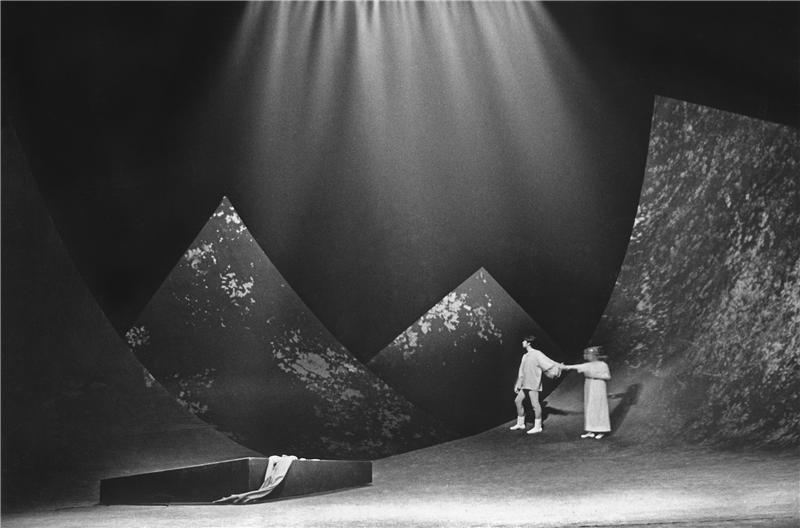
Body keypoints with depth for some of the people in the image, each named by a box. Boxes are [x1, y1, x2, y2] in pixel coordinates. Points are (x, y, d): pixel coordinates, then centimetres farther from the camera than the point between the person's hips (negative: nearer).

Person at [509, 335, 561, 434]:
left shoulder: (537, 354, -7)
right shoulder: (525, 356, 18)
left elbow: (548, 362, -14)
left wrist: (558, 367, -28)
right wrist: (518, 385, 24)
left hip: (533, 384, -9)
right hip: (525, 384, 9)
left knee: (535, 404, -7)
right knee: (518, 400, 9)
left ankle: (538, 426, 0)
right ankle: (520, 423, 20)